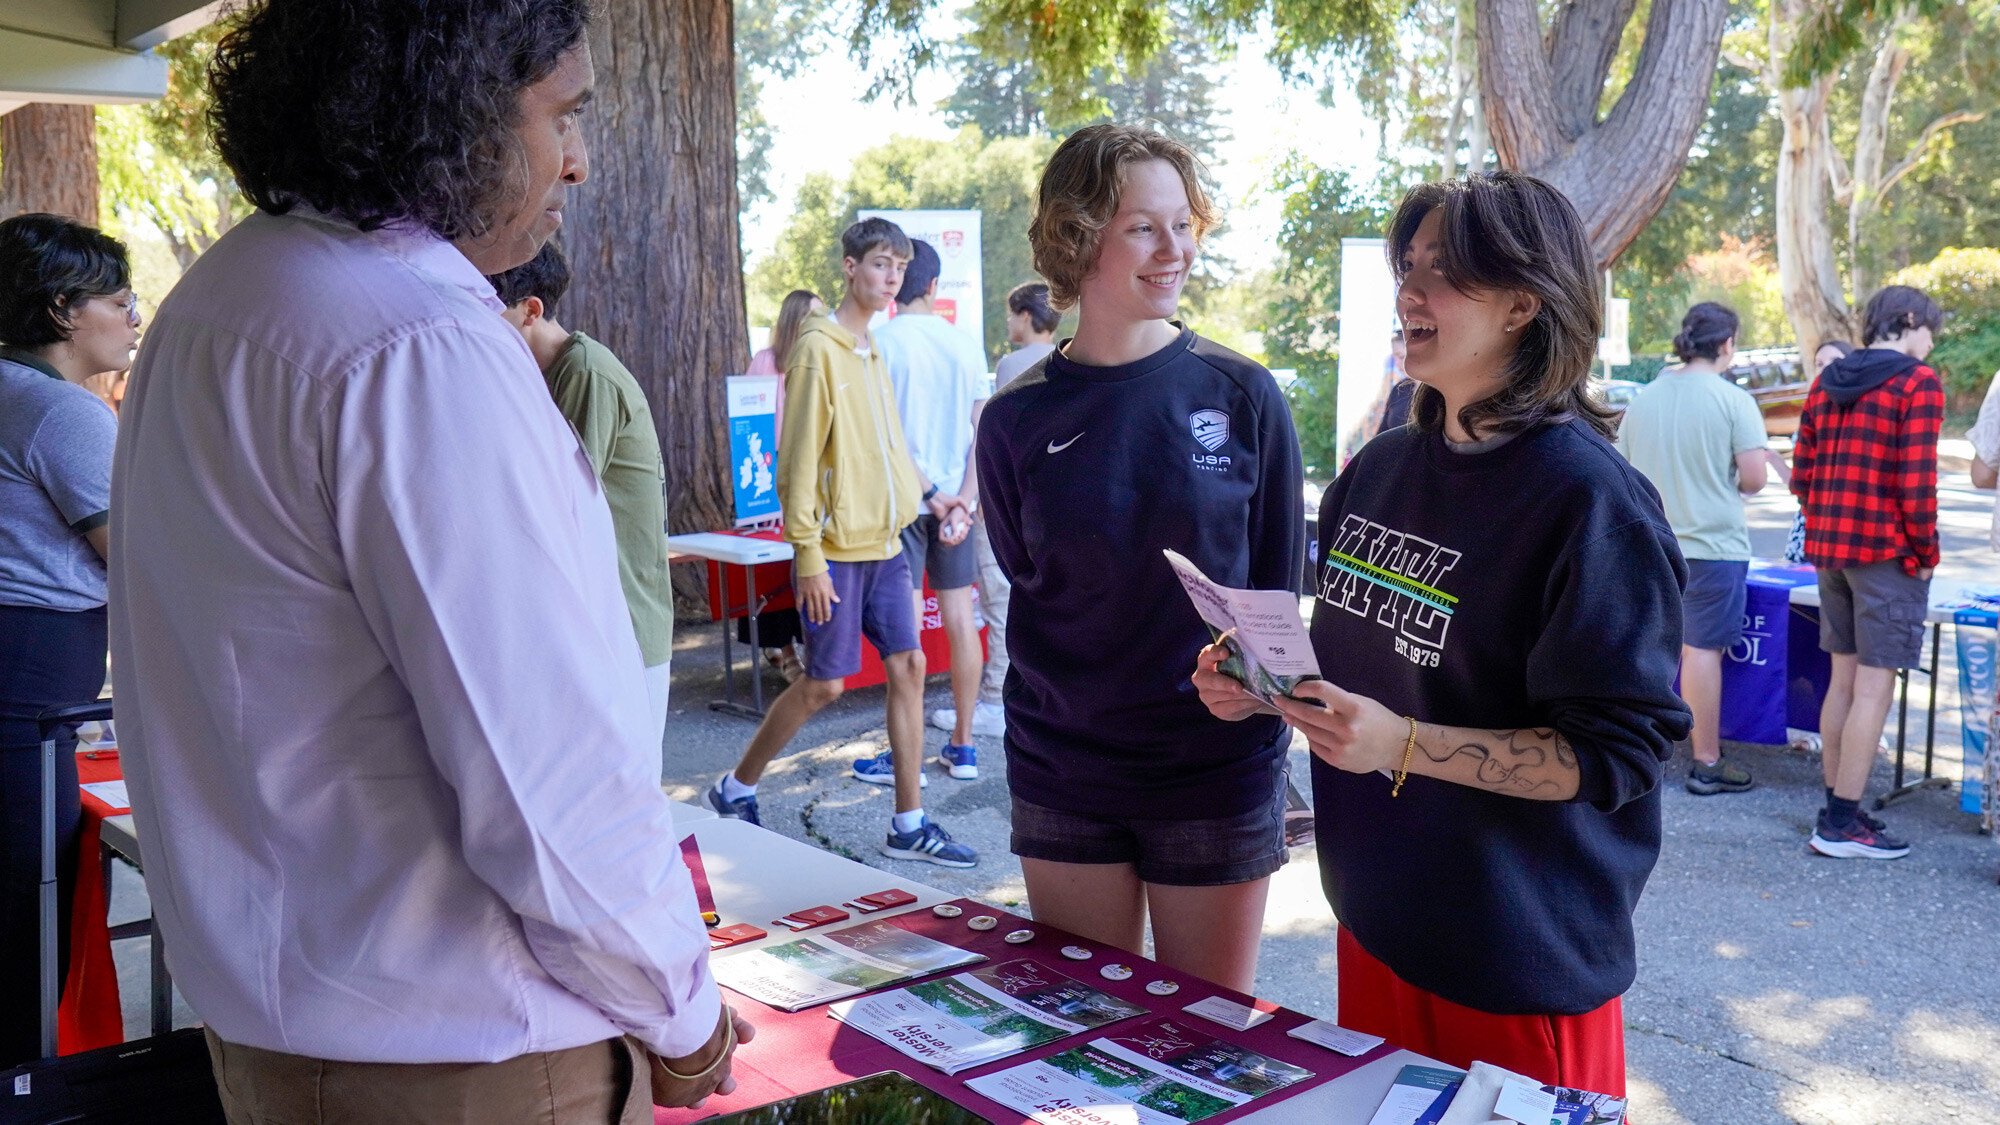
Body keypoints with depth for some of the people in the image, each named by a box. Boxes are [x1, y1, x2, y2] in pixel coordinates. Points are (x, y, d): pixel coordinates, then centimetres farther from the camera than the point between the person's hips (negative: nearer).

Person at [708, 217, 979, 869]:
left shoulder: (873, 350, 14)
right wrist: (808, 556, -18)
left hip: (884, 545, 8)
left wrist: (924, 498, 10)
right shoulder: (820, 349, -11)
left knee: (908, 667, 4)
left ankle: (909, 826, 11)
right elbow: (799, 461, -15)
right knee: (824, 684, 0)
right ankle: (735, 790, 20)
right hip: (836, 549, -8)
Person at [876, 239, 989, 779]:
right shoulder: (964, 343, 5)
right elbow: (982, 430, 2)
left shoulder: (882, 341, -7)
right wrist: (963, 498, -2)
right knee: (960, 618, 9)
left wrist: (929, 490, -8)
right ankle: (961, 746, 17)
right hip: (955, 498, 4)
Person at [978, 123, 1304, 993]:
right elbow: (1027, 595, 7)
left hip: (1217, 773, -1)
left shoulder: (1243, 396, -4)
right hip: (1061, 777, 1)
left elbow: (1279, 588, 2)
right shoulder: (1016, 420, -2)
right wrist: (1073, 703, -4)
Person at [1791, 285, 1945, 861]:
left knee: (1844, 678, 14)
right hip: (1888, 553, -7)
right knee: (1874, 687, -3)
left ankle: (1838, 809, 20)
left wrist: (1826, 530, 17)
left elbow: (1801, 473, 11)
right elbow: (1916, 483, -15)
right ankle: (1842, 824, -2)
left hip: (1831, 550, 7)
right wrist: (1926, 553, -4)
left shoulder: (1826, 382, 12)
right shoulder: (1917, 382, -9)